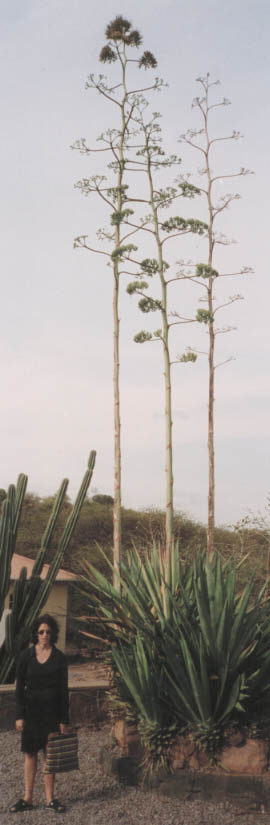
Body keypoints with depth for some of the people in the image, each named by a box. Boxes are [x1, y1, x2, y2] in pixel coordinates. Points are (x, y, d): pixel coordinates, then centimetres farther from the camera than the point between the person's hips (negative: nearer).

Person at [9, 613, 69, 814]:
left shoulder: (59, 657, -2)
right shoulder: (26, 656, 0)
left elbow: (64, 690, 1)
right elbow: (20, 687, 3)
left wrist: (64, 719, -2)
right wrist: (19, 715, -3)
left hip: (52, 710, -1)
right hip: (31, 709, 1)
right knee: (30, 754, 6)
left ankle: (50, 798, 15)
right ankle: (27, 799, 16)